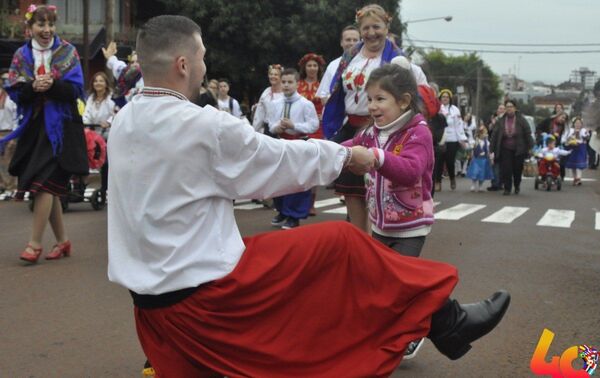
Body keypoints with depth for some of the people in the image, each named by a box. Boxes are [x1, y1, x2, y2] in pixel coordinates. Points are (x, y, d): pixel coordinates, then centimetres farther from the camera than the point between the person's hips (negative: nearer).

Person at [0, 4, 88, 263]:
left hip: (60, 127, -4)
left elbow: (75, 90, -7)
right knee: (50, 186, 7)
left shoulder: (67, 52, -1)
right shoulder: (21, 56, 7)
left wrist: (52, 85, -24)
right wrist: (33, 87, -19)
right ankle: (62, 240, 19)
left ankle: (35, 243, -1)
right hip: (34, 127, 4)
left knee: (45, 184, -10)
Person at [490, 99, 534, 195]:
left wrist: (529, 147, -6)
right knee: (506, 169, -6)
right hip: (505, 149, 1)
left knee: (517, 169, 7)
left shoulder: (521, 120, -3)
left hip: (518, 150, -1)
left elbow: (527, 134, -2)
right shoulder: (500, 121, 1)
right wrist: (493, 150, -3)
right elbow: (494, 135, 0)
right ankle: (507, 188, 4)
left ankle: (517, 185, 32)